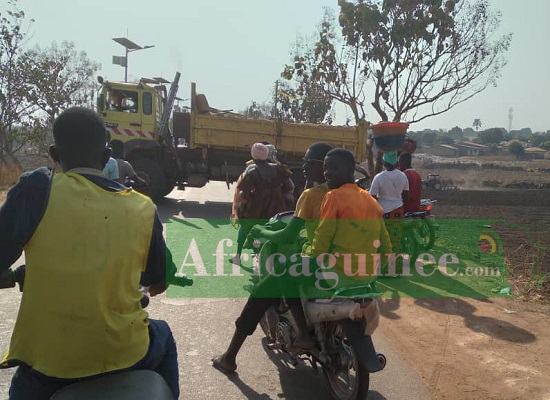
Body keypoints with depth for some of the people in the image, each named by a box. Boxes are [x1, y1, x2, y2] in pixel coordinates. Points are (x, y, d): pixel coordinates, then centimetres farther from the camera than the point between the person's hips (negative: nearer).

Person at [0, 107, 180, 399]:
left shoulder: (36, 188, -12)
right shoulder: (143, 208, -5)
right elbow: (159, 280, 6)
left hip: (47, 358, 0)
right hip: (123, 353, 1)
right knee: (163, 338, 34)